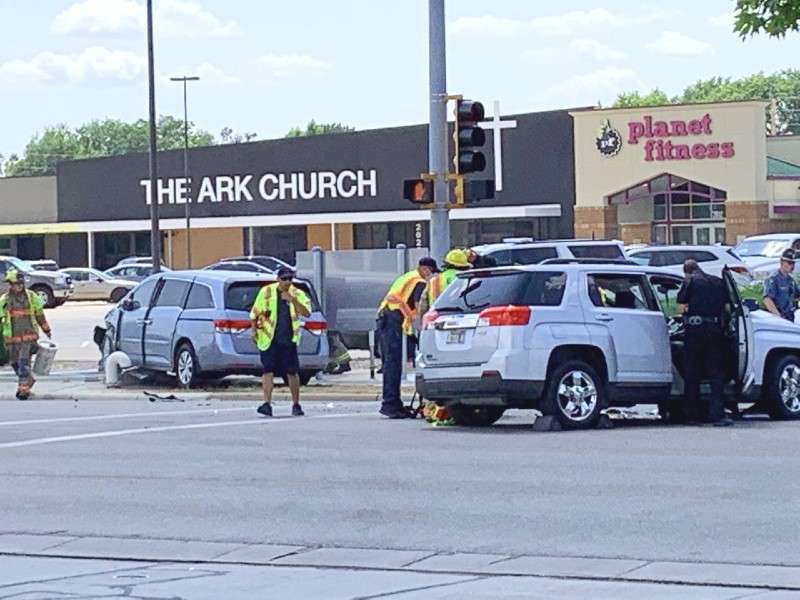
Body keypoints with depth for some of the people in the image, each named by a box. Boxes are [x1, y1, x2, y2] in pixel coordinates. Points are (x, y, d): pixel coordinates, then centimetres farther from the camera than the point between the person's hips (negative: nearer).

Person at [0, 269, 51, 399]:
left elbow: (40, 315, 14)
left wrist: (46, 330, 19)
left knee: (24, 362, -13)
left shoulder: (31, 296, 4)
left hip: (29, 336, -2)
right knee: (15, 362, 11)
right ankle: (29, 380, 34)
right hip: (12, 337, 2)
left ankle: (23, 388, -13)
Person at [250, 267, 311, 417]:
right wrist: (254, 330, 0)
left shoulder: (297, 294, 5)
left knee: (292, 372, 4)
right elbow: (255, 312, 9)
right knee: (268, 371, -7)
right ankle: (267, 404, -9)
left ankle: (296, 405, 15)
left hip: (289, 340, 1)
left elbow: (306, 313, -8)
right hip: (269, 339, -1)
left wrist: (293, 300, -18)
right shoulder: (266, 292, 3)